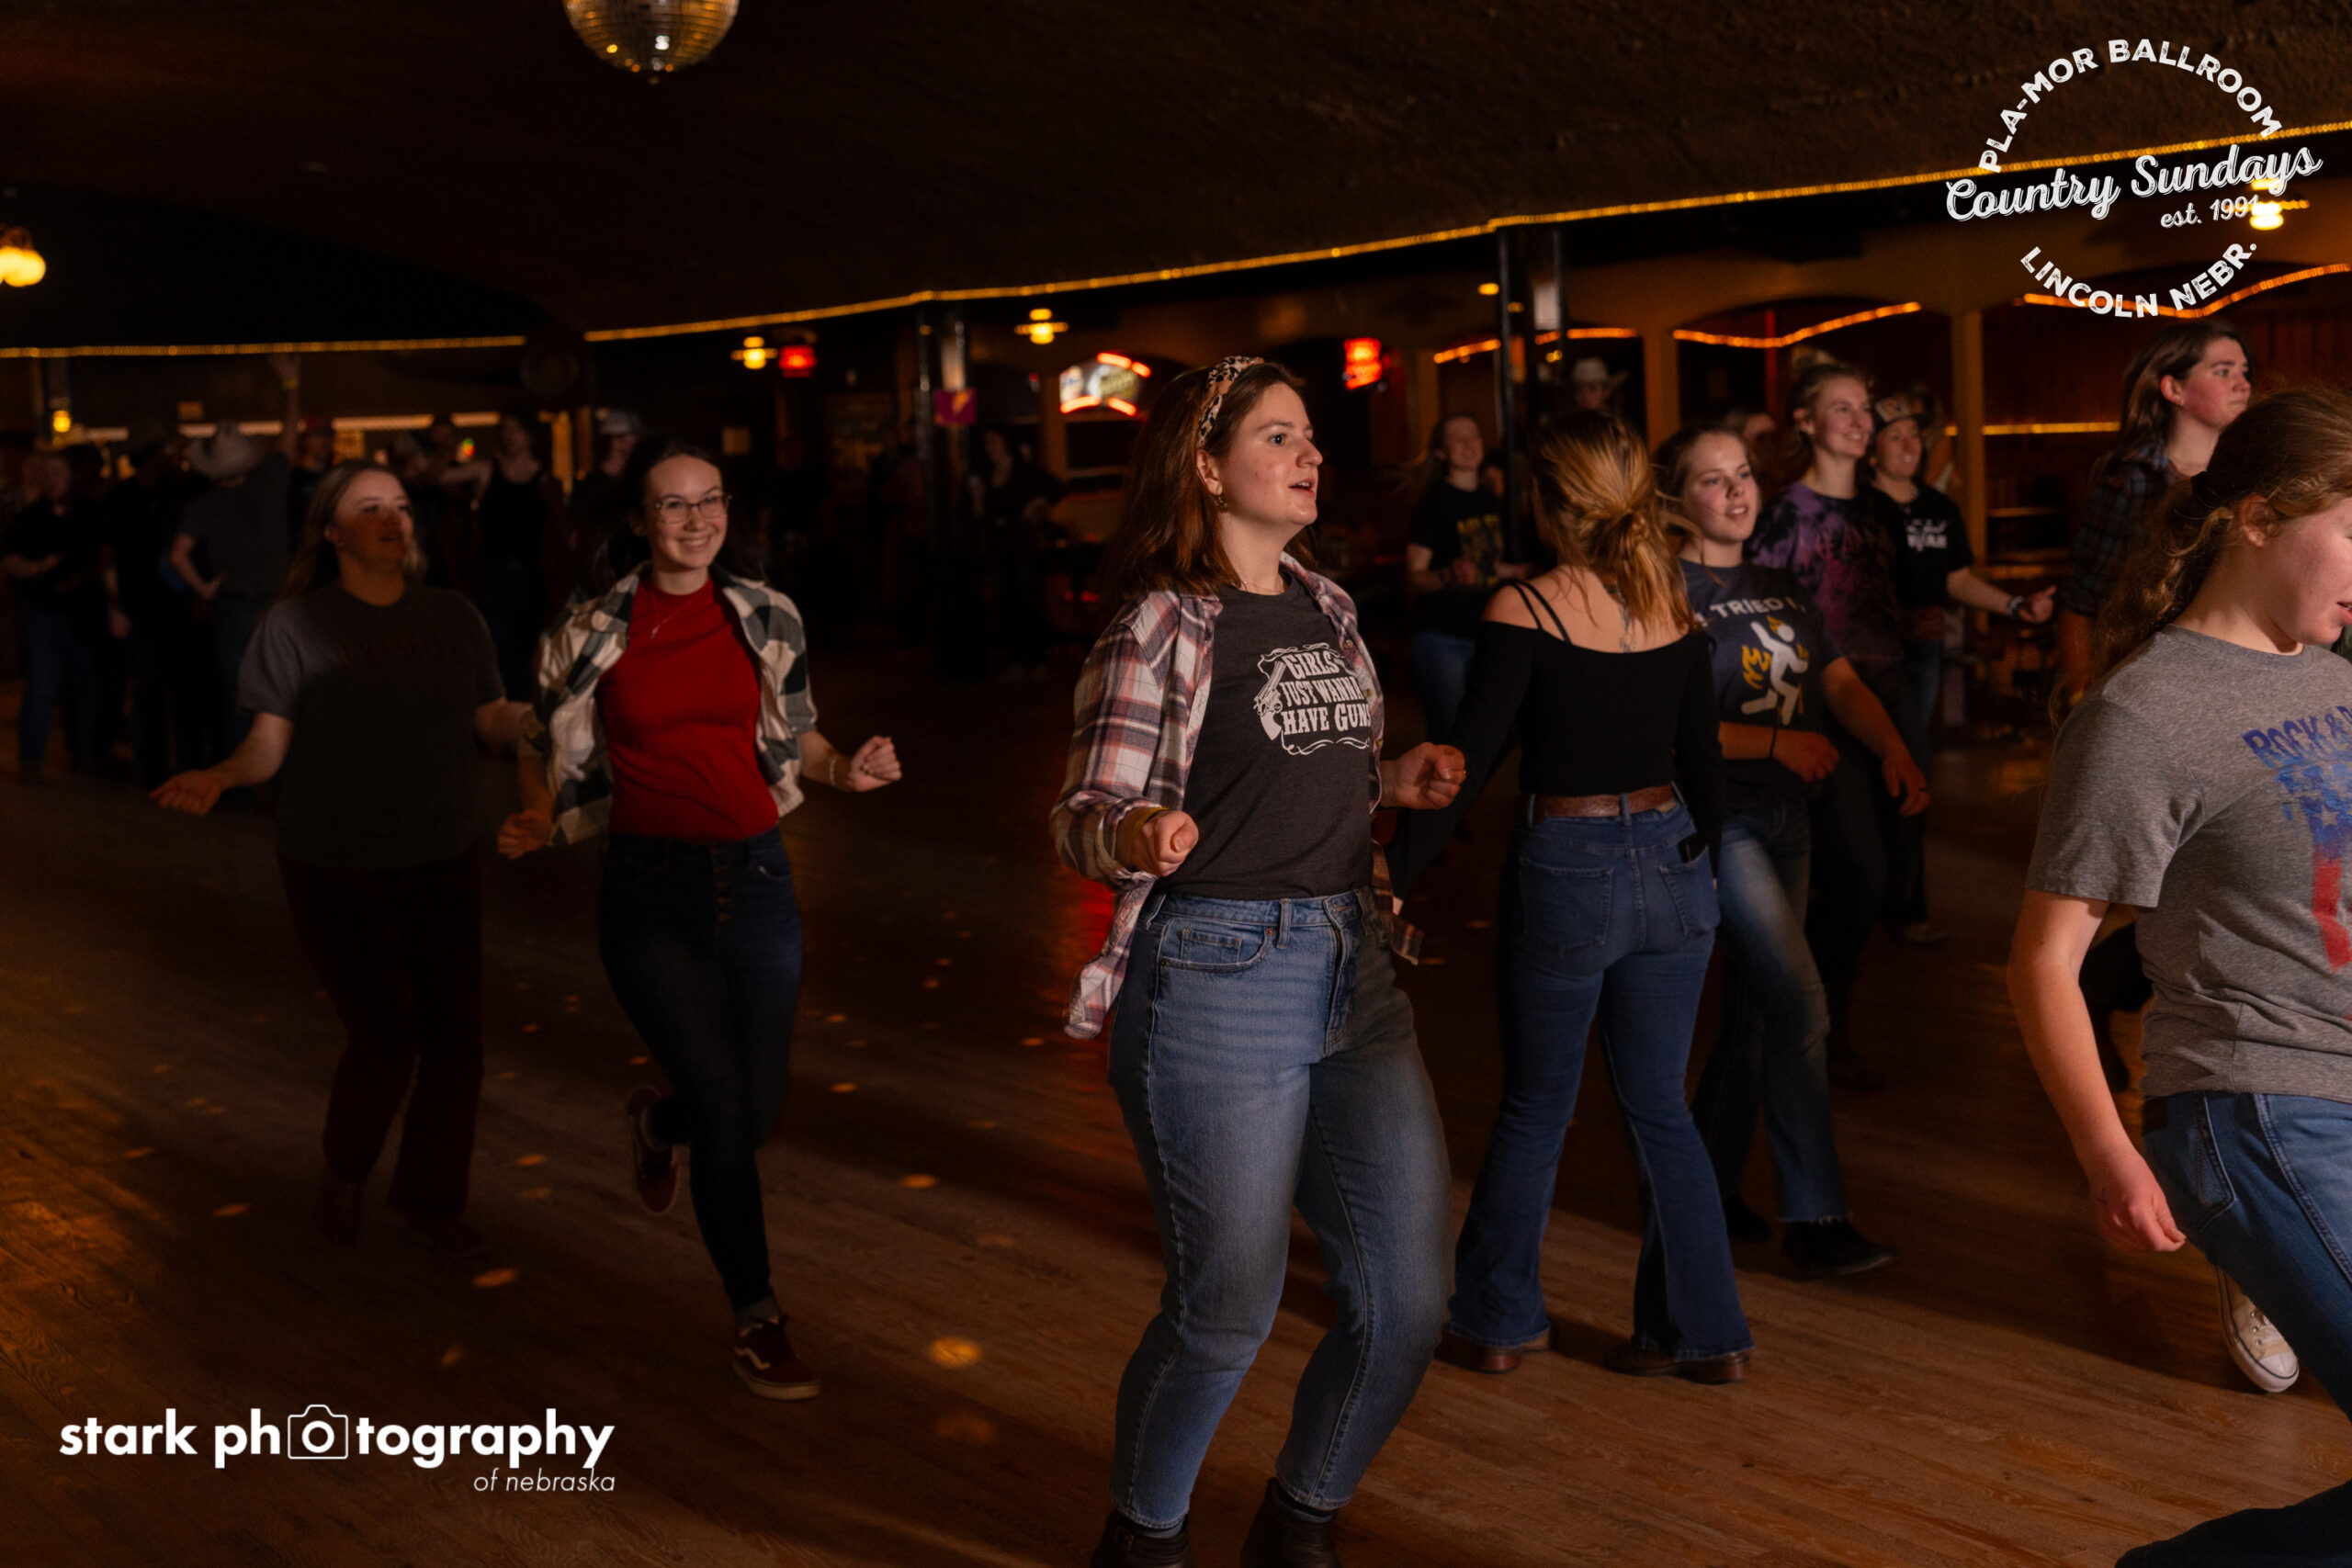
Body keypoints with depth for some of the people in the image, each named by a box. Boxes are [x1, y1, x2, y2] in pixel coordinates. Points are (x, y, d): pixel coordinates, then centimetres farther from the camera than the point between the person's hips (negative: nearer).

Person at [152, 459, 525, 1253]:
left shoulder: (452, 617, 5)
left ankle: (430, 1199, 25)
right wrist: (220, 775, -26)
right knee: (385, 1040, -6)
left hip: (442, 861, 4)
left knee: (454, 1038, 4)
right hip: (336, 869, -3)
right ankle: (344, 1174, 25)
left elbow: (495, 721, 8)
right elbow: (269, 744, -6)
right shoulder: (296, 624, -4)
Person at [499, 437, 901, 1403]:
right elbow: (548, 746, 9)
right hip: (650, 893, -3)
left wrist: (844, 770, -7)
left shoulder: (766, 617, 3)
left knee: (758, 1111, 8)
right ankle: (757, 1322, 11)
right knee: (725, 1108, -8)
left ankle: (658, 1122, 47)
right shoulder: (594, 631, -3)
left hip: (754, 878, 3)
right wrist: (537, 821, -11)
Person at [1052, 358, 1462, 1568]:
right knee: (1227, 1309, 0)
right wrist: (1139, 838, -32)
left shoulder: (1327, 610, 13)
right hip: (1217, 980, -6)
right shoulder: (1161, 626, -7)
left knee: (1407, 1298, 5)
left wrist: (1388, 782, 7)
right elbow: (1084, 817, -10)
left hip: (1354, 968, 7)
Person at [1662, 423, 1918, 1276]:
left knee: (1756, 1012, 12)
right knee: (1800, 1004, -13)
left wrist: (1892, 749, -10)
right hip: (1720, 819, -8)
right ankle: (1813, 1217, -5)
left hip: (1788, 817, 8)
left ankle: (1706, 1187, 26)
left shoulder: (1779, 589, 14)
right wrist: (1775, 740, -23)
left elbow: (1844, 685, 8)